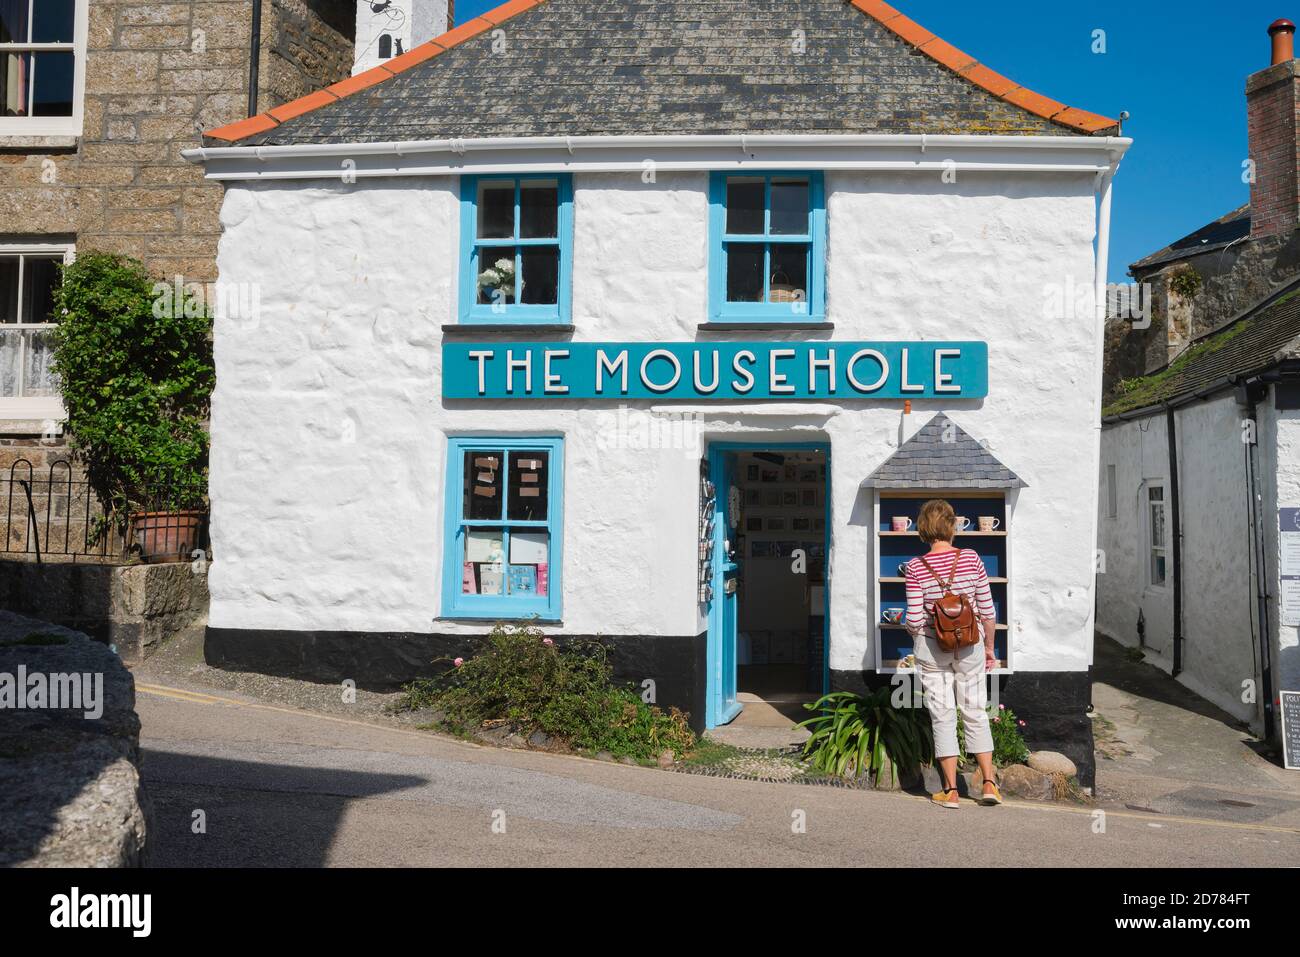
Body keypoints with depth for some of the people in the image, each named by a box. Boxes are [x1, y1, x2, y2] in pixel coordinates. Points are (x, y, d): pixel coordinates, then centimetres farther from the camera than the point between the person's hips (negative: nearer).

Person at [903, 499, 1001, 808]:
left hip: (932, 649, -1)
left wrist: (915, 632, 12)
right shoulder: (971, 559, -6)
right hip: (970, 645, 1)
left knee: (942, 717, 6)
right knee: (976, 713, 14)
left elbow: (914, 620, -11)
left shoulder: (916, 567, -10)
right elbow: (987, 611, -3)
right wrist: (989, 647, 10)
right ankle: (989, 783, 14)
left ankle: (951, 791, 10)